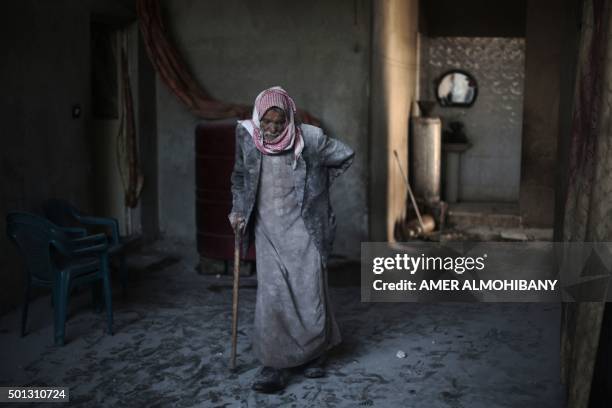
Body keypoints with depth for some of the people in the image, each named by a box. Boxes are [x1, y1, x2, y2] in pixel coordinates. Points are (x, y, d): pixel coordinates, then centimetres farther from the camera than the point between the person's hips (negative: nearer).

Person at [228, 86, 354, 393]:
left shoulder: (309, 138, -12)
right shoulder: (247, 137, -4)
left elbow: (345, 156, 5)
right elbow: (240, 176, 12)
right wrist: (237, 209, 1)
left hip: (303, 228, -1)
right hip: (268, 231, 2)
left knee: (310, 292, 3)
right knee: (272, 294, -6)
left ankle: (314, 354, 26)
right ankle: (275, 364, 6)